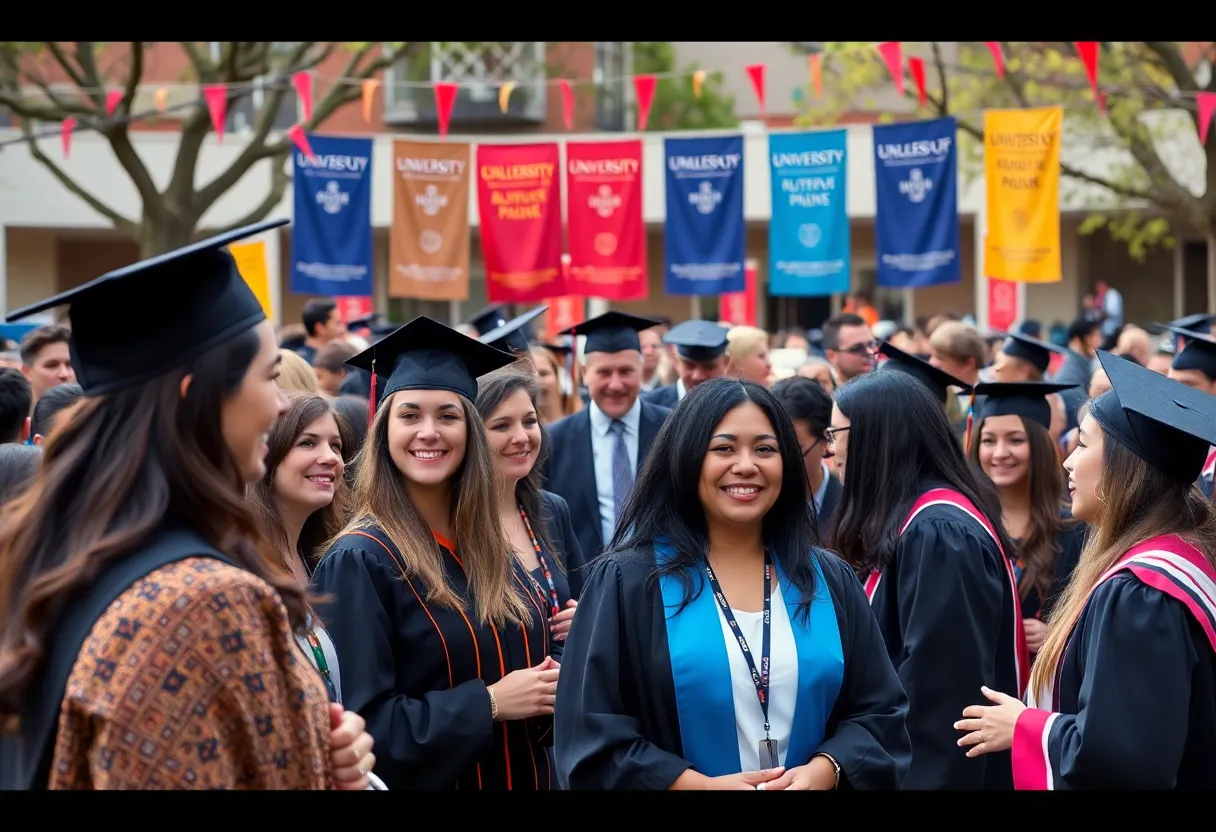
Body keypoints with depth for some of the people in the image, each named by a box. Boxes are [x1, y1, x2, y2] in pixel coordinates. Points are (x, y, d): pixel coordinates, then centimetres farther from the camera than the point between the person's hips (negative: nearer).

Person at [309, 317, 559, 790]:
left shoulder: (489, 552, 4)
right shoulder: (359, 562, -15)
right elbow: (357, 726, -20)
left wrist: (548, 689, -8)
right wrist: (487, 704, -21)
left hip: (519, 776, 6)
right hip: (430, 779, -6)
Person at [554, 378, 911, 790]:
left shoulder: (829, 581, 2)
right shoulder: (628, 581, -9)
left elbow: (881, 713, 1)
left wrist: (824, 771, -17)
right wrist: (702, 787, -23)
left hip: (810, 782, 3)